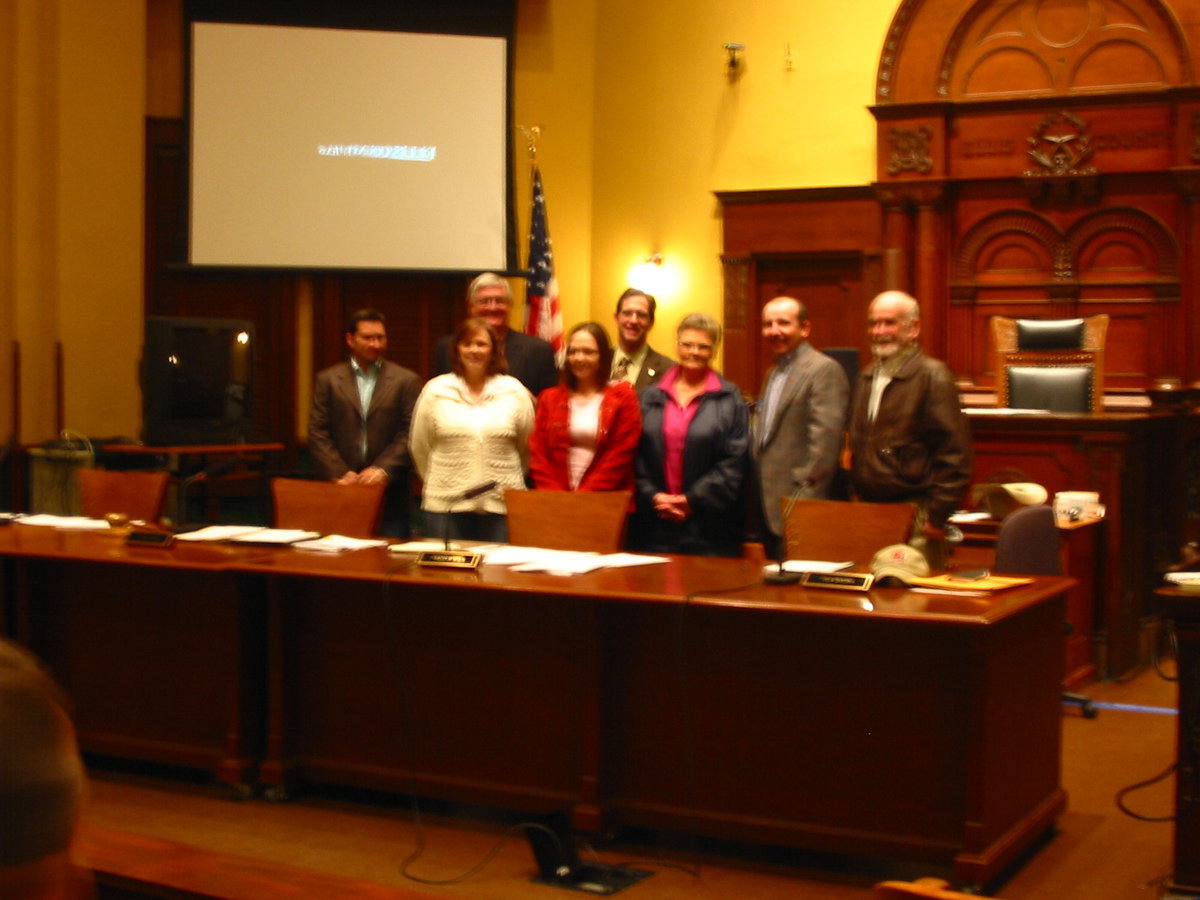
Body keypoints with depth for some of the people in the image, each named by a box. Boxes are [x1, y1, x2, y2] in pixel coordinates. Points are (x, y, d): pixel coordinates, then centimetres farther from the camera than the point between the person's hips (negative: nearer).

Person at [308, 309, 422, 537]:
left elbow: (411, 434, -1)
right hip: (342, 493, 1)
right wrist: (338, 473, -9)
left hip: (389, 495, -1)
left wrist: (383, 469, -14)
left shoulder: (406, 380, 6)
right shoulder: (328, 380, 9)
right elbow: (317, 433, 4)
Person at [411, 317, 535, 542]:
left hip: (501, 504, 0)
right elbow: (420, 447, 10)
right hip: (446, 505, 0)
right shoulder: (435, 391, 4)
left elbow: (527, 448, 12)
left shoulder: (514, 391, 4)